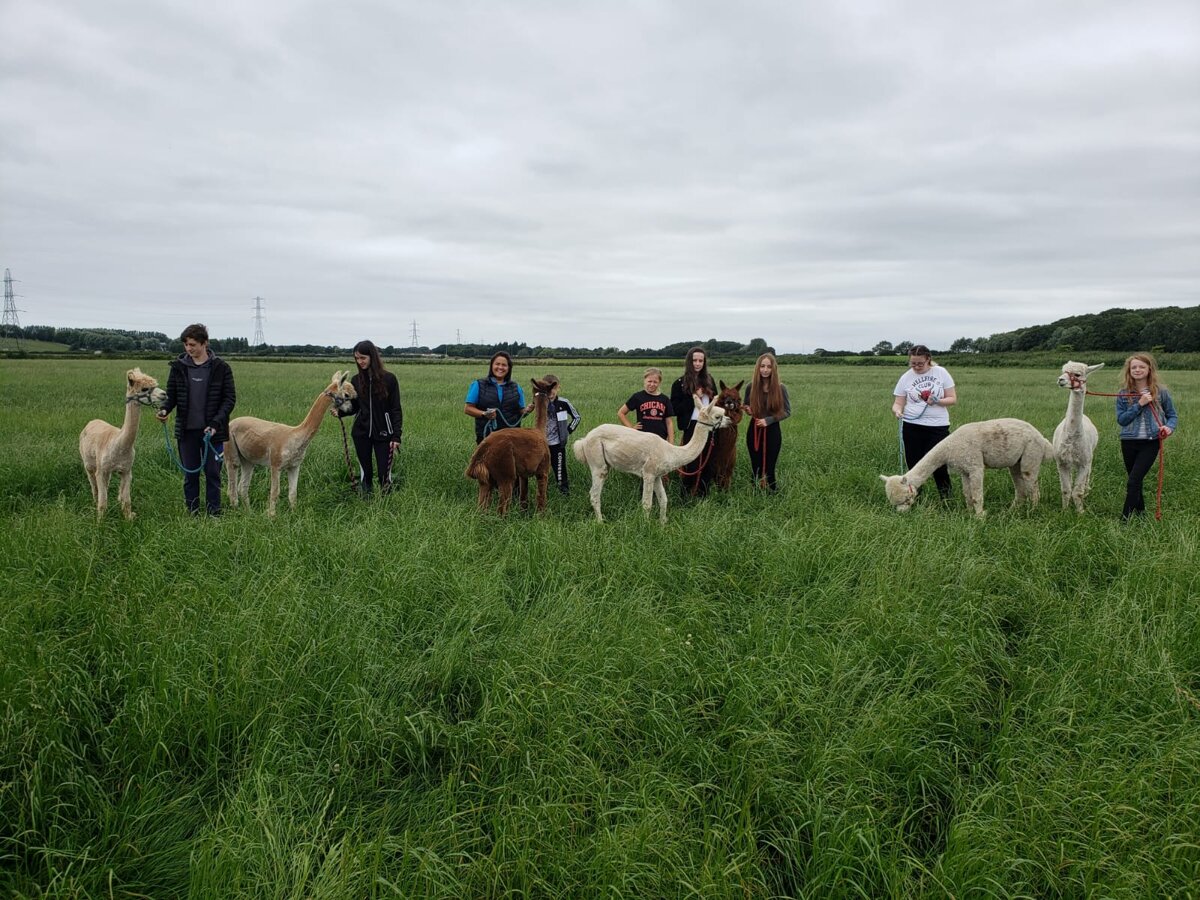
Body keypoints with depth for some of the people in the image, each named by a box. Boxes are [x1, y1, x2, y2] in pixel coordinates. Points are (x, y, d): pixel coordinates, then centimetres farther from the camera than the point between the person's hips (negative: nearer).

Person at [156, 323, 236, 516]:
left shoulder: (220, 368, -4)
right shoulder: (179, 366, 3)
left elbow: (230, 398, -4)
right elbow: (172, 395, 9)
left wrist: (215, 423, -16)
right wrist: (165, 409, -14)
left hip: (211, 431, -2)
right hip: (186, 430, 2)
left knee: (213, 474, 5)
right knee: (190, 475, 8)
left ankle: (214, 515, 14)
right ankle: (193, 515, 17)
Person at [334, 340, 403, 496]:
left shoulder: (389, 379, -7)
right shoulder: (356, 380, 3)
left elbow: (396, 409, -5)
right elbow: (354, 407, 11)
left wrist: (396, 436, -11)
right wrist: (340, 412, -10)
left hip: (383, 434, -3)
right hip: (361, 433, 3)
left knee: (384, 473, -3)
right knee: (365, 471, 10)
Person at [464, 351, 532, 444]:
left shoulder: (516, 388, 13)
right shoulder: (478, 385, 4)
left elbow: (521, 412, 13)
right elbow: (467, 409, 0)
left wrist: (526, 410, -10)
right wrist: (484, 414, -16)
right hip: (486, 436, -2)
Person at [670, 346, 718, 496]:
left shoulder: (709, 380, 10)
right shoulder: (680, 383, -3)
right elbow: (674, 409, -7)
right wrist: (693, 398, -15)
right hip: (691, 427, -4)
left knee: (708, 462, 7)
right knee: (692, 463, -3)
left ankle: (703, 495, 18)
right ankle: (688, 494, 10)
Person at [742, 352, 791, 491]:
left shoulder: (780, 388, -9)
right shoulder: (751, 387, -2)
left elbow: (787, 411, -4)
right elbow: (745, 406, 13)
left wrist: (769, 420, -16)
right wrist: (747, 409, -11)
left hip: (772, 431, -2)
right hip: (754, 430, 2)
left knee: (769, 468, 3)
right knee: (755, 468, 11)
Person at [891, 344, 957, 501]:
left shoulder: (941, 373, 1)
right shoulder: (906, 377, 2)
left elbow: (953, 399, 3)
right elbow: (897, 403, 2)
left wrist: (937, 401, -16)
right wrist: (897, 411, -21)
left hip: (938, 427, -1)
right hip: (912, 427, 1)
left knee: (938, 464, -7)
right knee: (914, 464, 3)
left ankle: (947, 497, 15)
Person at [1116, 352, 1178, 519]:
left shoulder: (1160, 391, -2)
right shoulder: (1124, 394, 2)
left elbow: (1172, 415, 5)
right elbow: (1121, 419, -5)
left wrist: (1169, 427, -16)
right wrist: (1139, 405, -15)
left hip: (1150, 442, -3)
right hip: (1129, 442, 3)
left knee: (1133, 481, -11)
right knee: (1135, 481, 15)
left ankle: (1125, 519, -6)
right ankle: (1140, 512, 33)